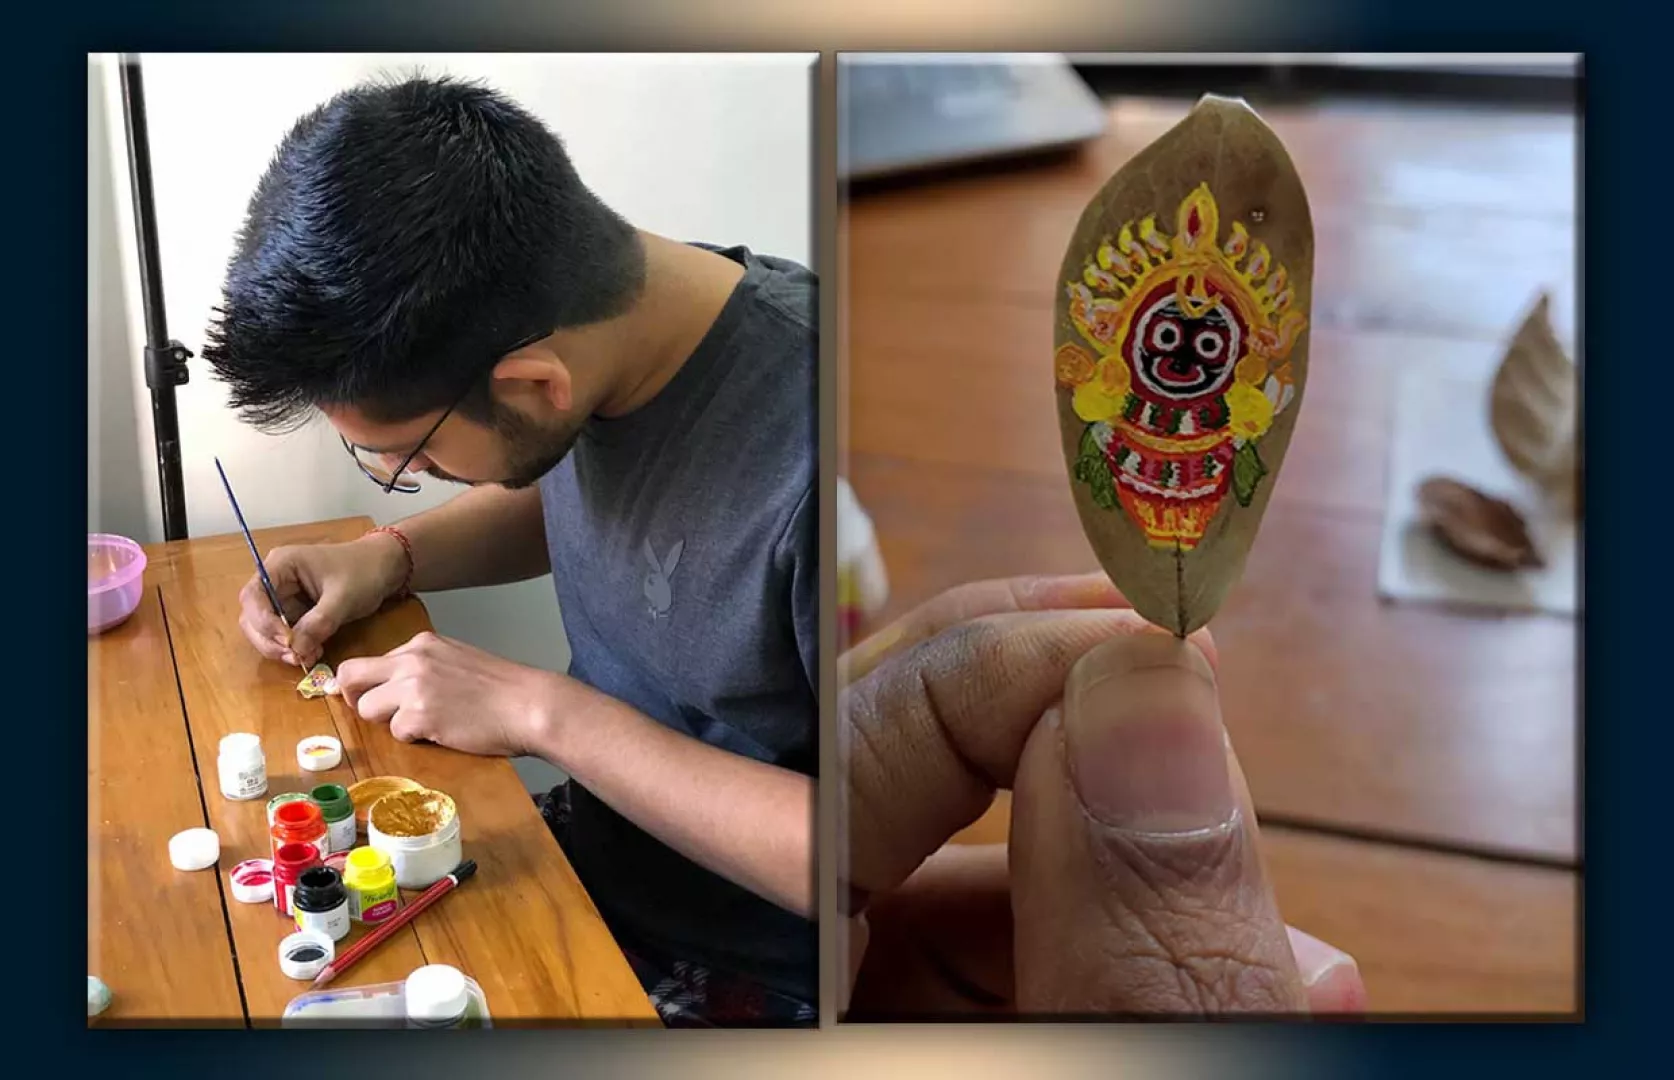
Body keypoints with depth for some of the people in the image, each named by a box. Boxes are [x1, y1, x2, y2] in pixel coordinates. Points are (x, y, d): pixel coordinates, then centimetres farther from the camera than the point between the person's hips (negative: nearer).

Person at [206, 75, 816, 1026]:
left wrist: (545, 711, -25)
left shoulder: (805, 449, -33)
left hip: (750, 971, -6)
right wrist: (388, 556, -4)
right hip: (596, 844, 6)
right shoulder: (603, 312, -9)